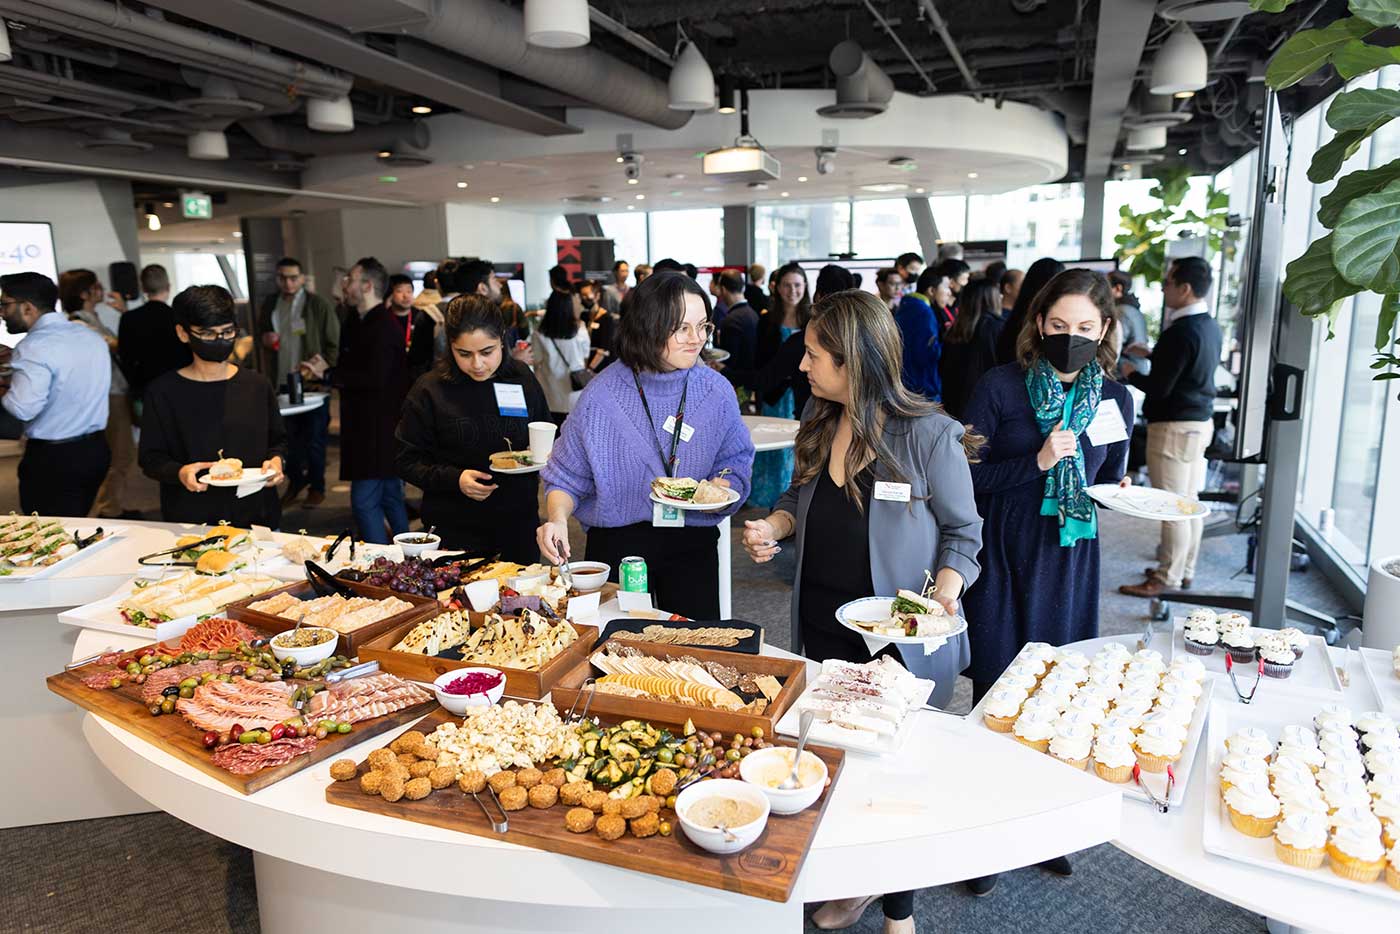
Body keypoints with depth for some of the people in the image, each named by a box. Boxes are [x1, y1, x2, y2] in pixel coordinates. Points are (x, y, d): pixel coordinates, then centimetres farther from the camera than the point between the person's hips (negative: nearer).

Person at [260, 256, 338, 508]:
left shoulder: (319, 305, -8)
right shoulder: (269, 305, 8)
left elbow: (335, 344, -8)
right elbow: (260, 334, 21)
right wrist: (264, 339, -1)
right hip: (281, 384, 4)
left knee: (314, 439, 5)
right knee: (289, 437, 12)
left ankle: (317, 487, 19)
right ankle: (295, 480, 29)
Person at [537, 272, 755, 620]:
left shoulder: (717, 391, -4)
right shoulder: (602, 394, -9)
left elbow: (736, 465, 4)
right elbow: (567, 476, -2)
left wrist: (722, 489, -17)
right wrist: (557, 519, -20)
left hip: (692, 546, 2)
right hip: (615, 544, -1)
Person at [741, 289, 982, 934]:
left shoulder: (928, 435, -16)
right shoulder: (819, 423, 1)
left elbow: (962, 530, -7)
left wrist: (947, 588, -24)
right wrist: (774, 526, -6)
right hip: (822, 625, 5)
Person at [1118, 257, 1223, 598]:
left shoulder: (1182, 331, -20)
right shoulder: (1210, 326, 10)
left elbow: (1159, 388, -19)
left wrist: (1131, 372, -2)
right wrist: (1152, 354, 17)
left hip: (1175, 425, -10)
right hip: (1200, 420, 10)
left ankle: (1168, 577, 5)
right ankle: (1185, 569, 26)